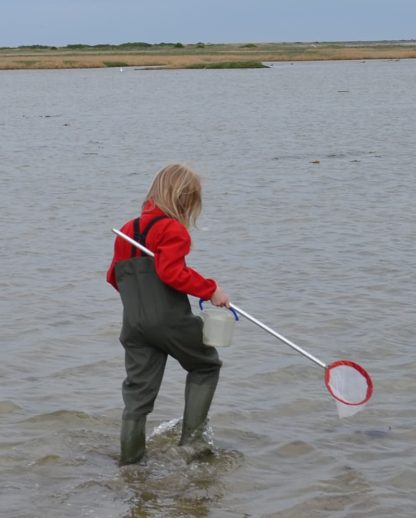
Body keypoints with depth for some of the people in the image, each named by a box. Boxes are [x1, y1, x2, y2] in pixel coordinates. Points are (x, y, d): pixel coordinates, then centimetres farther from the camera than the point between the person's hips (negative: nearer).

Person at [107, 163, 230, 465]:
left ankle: (130, 458, 9)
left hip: (134, 324, 6)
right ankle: (191, 437, 10)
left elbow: (115, 276, 19)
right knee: (206, 366, 16)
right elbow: (172, 272, -23)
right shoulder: (173, 229, -10)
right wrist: (210, 290, -15)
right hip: (170, 320, -6)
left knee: (138, 391, 9)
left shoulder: (128, 229, 15)